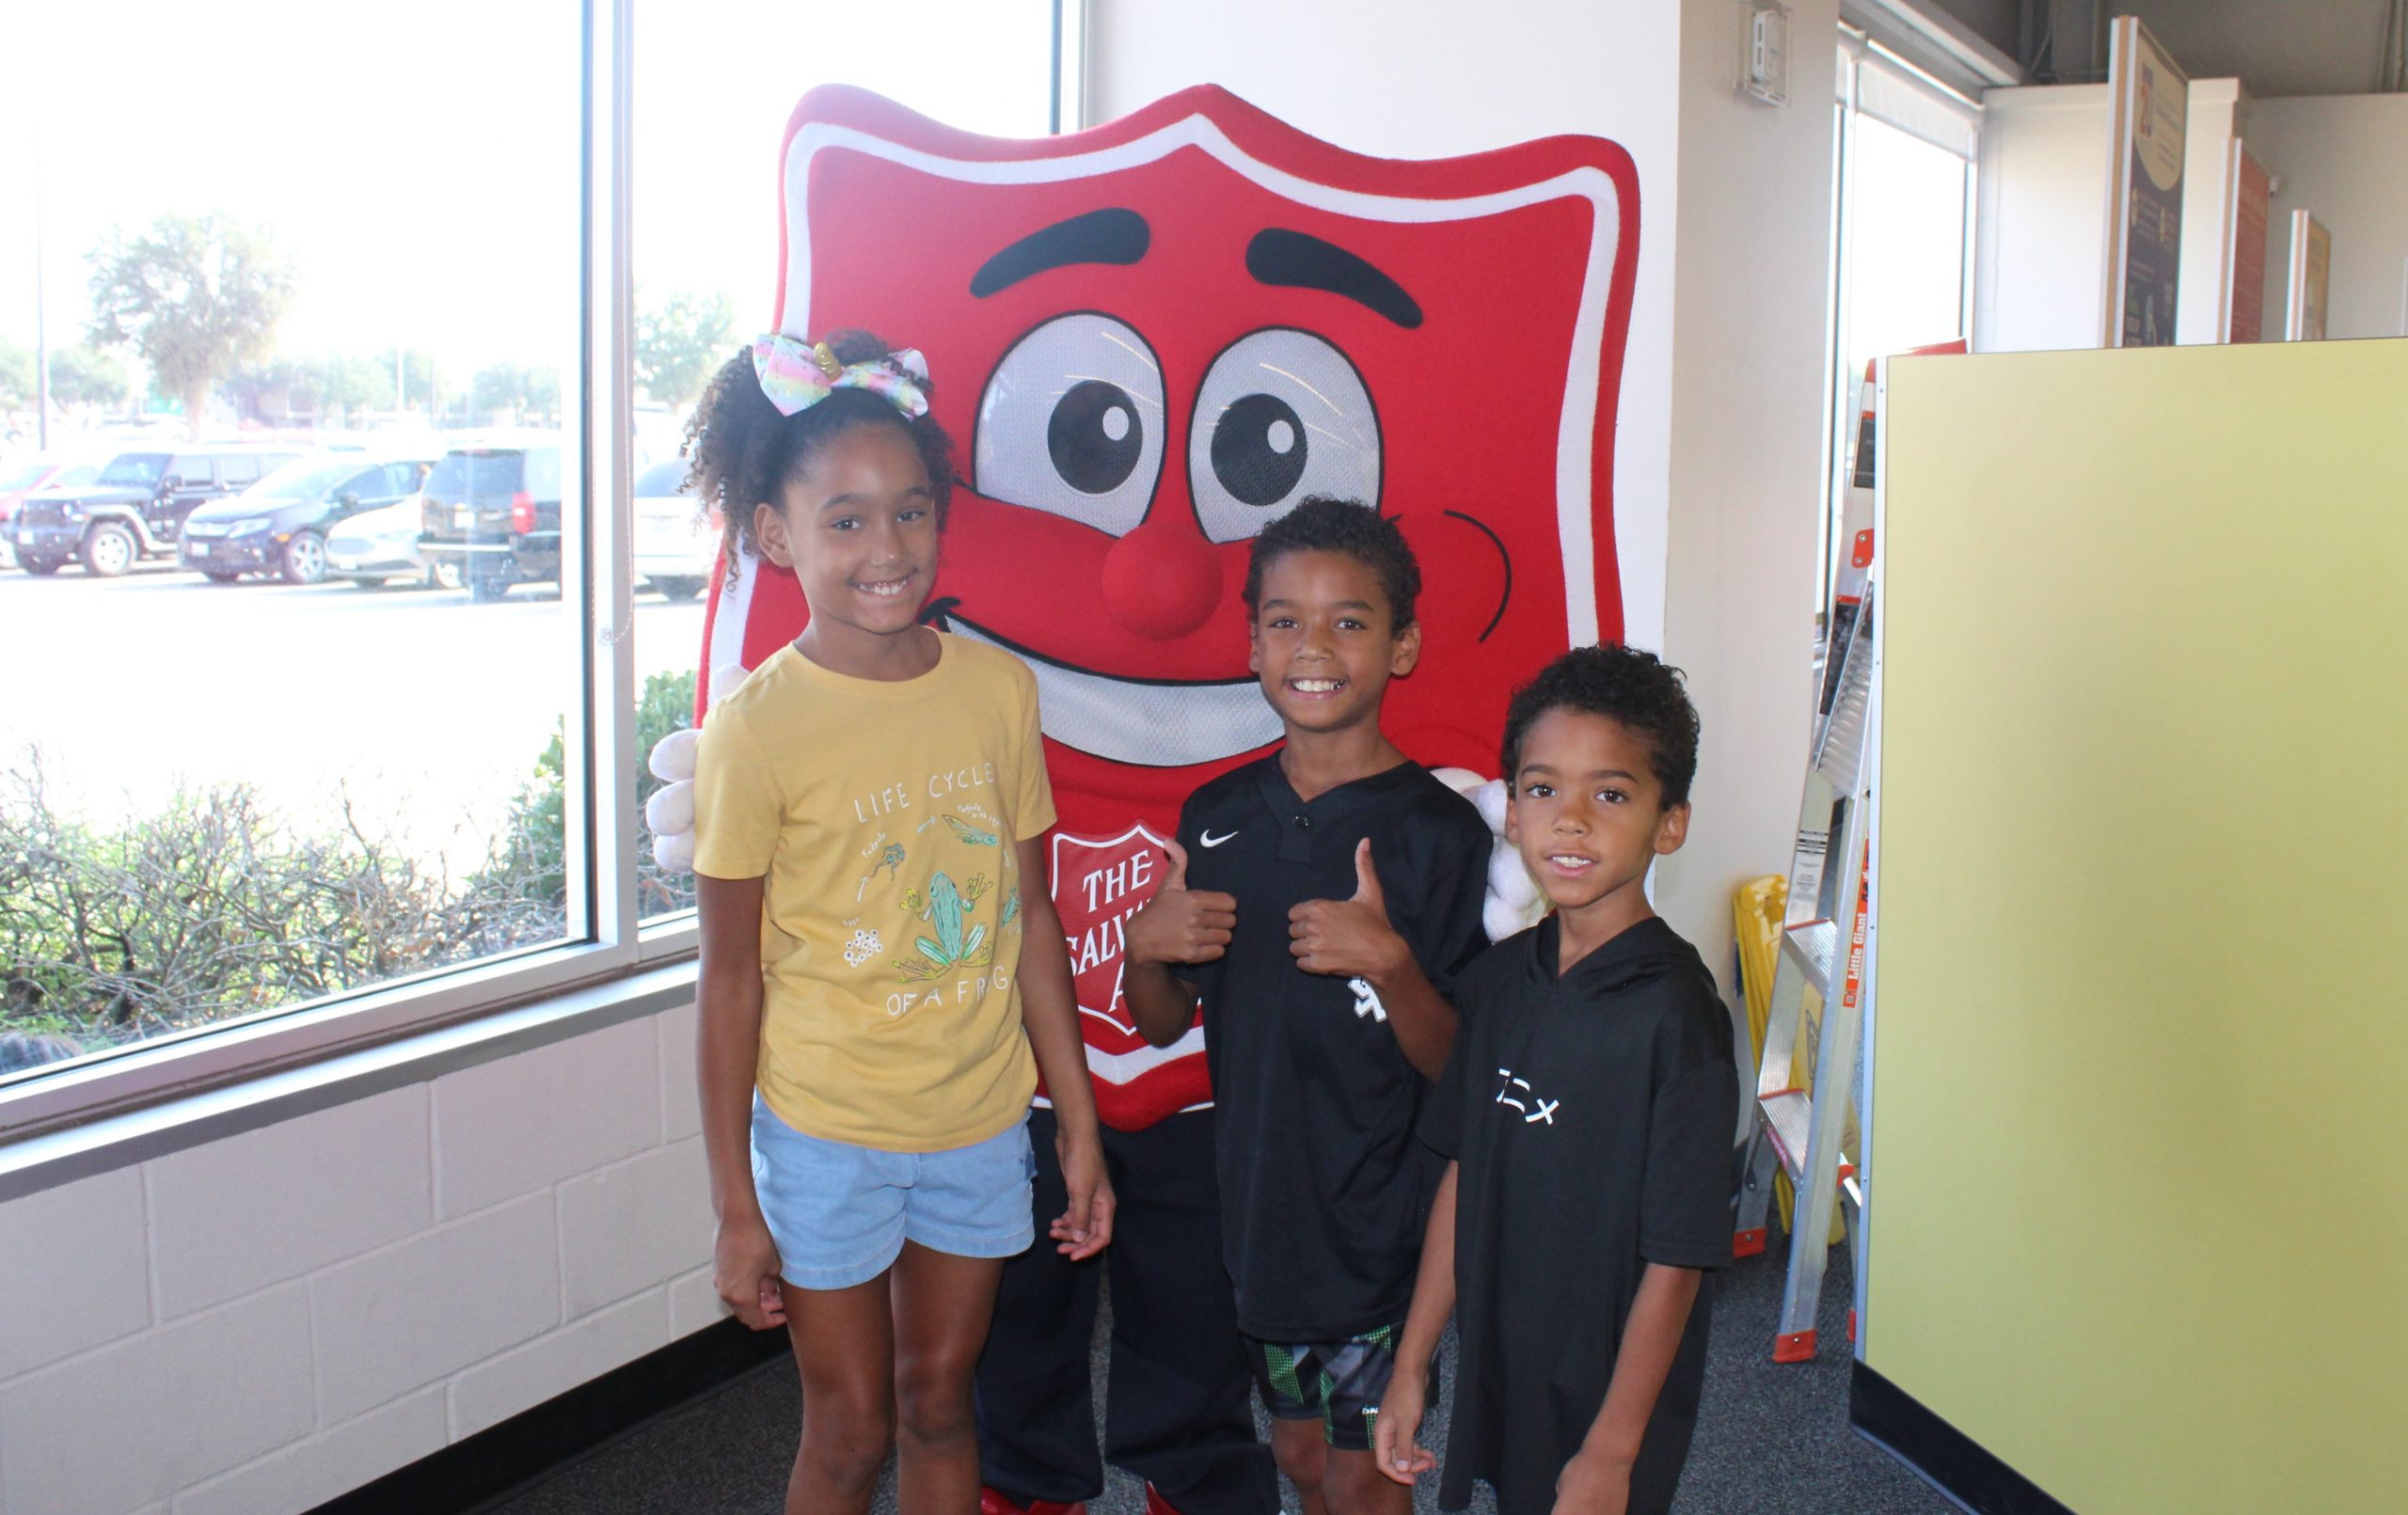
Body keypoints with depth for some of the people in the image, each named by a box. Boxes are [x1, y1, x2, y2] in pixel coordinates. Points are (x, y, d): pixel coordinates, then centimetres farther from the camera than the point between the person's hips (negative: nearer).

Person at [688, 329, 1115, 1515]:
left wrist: (1079, 1123, 6)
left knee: (939, 1404, 18)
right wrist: (735, 1207, -6)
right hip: (824, 1130, -3)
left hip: (980, 1117, 3)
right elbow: (732, 975, -9)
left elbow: (1030, 915, 4)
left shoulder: (998, 688, -4)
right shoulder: (758, 727, -14)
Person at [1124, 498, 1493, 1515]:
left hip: (1380, 1211, -4)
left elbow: (1458, 1065, -12)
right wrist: (1144, 946, -10)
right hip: (1256, 1195, 5)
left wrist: (1390, 963, -28)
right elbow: (1163, 1023, 10)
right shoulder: (1218, 816, 1)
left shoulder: (1440, 832, -13)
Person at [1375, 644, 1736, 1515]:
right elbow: (1462, 1178, 5)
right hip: (1500, 1374, 5)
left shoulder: (1674, 1011, -20)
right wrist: (1412, 1364, 8)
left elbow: (1676, 1258, -17)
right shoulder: (1499, 979, -1)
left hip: (1610, 1400, -5)